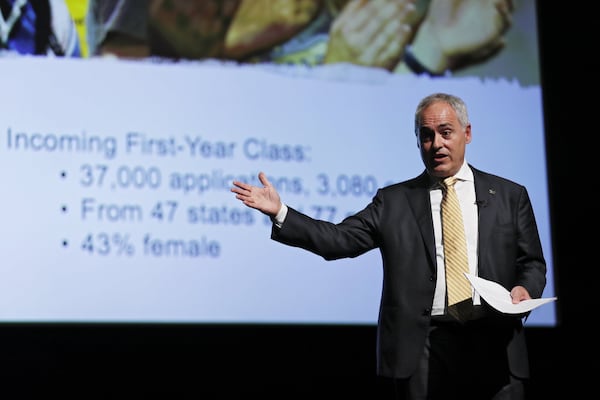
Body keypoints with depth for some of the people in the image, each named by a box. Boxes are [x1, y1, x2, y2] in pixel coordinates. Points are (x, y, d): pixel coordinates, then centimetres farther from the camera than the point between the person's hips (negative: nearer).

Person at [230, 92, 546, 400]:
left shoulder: (510, 196, 13)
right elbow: (339, 240, 3)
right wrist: (280, 213, -8)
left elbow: (533, 263, 13)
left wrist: (525, 289, -9)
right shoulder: (394, 201, 11)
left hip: (494, 343, 0)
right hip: (423, 351, 0)